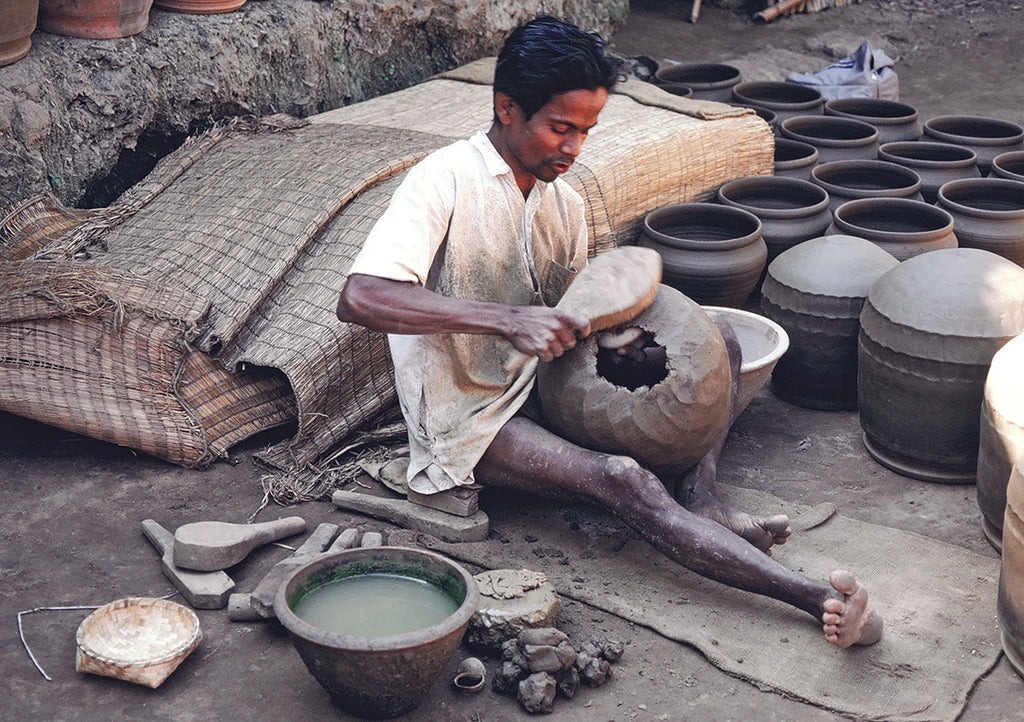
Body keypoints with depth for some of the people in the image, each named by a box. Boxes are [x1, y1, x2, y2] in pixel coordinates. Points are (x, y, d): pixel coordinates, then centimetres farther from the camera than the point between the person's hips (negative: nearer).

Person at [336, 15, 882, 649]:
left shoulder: (565, 204, 6)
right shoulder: (446, 181, -17)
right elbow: (360, 298, -32)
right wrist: (507, 320, -39)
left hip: (536, 387, 8)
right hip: (468, 423, -8)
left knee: (715, 342, -2)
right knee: (623, 481, -32)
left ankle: (702, 499, -21)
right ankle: (818, 599, -39)